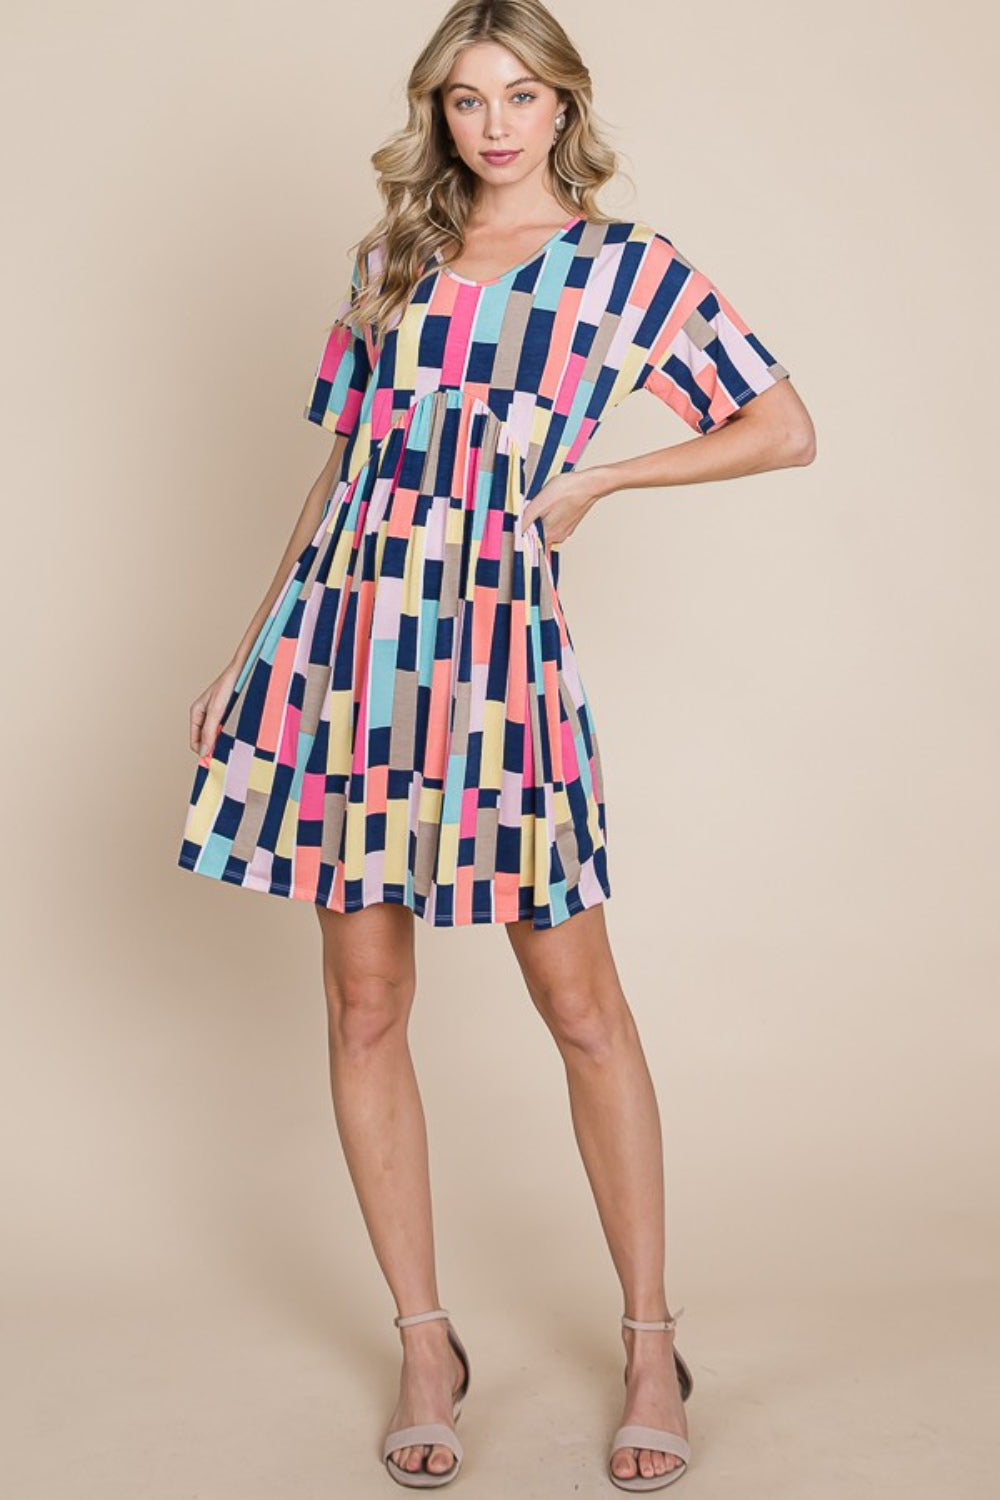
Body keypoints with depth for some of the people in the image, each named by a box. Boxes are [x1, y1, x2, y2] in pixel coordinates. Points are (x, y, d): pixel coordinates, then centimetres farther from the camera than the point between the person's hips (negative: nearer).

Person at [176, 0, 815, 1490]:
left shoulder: (629, 264, 6)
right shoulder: (389, 261, 16)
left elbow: (786, 429, 6)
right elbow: (340, 471, 18)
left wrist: (597, 478, 2)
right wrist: (246, 655, 15)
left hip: (496, 638, -3)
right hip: (344, 636, 4)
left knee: (581, 1002, 0)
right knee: (364, 1002, 4)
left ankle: (650, 1343, 17)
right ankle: (426, 1346, 19)